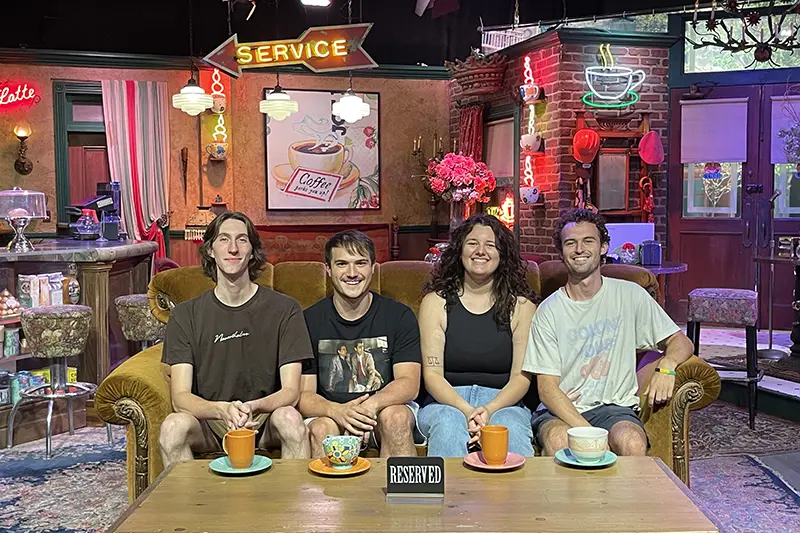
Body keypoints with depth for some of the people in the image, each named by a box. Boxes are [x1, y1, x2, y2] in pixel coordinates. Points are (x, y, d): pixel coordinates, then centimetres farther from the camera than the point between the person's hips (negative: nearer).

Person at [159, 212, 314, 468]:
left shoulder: (284, 309, -2)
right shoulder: (186, 314, 1)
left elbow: (291, 391, -6)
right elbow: (180, 396, -7)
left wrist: (253, 407, -28)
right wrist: (222, 410, -28)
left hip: (264, 418, 0)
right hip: (209, 423, 1)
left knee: (289, 418, -32)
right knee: (173, 426, -30)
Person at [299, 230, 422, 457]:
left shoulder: (399, 316, 0)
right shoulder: (310, 320, -1)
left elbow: (409, 384, -9)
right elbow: (303, 395, -6)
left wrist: (370, 405, -30)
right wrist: (337, 411, -29)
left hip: (386, 407, 1)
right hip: (330, 413, 0)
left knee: (395, 417, -32)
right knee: (321, 428, -32)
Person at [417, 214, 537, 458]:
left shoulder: (521, 306, 7)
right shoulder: (436, 302, 5)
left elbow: (521, 376, 1)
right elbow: (432, 374, -2)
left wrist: (490, 409, -18)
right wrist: (467, 411, -18)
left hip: (503, 402, 0)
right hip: (446, 402, 0)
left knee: (512, 428, -33)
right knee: (449, 424, -34)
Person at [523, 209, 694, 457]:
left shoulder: (630, 295, 5)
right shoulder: (549, 311, 0)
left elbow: (681, 342, 9)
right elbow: (547, 389, -4)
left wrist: (666, 366, -16)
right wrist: (586, 431, -19)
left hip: (615, 407, 1)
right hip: (561, 411, -1)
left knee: (633, 444, -31)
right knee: (558, 442, -34)